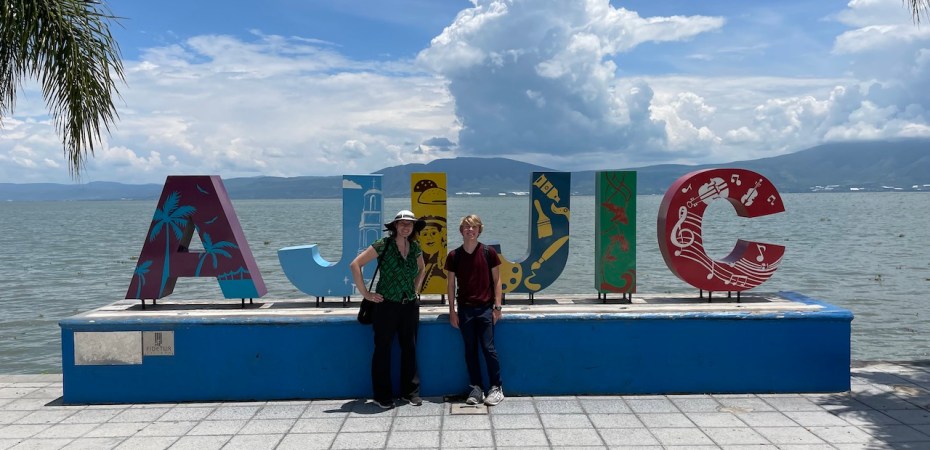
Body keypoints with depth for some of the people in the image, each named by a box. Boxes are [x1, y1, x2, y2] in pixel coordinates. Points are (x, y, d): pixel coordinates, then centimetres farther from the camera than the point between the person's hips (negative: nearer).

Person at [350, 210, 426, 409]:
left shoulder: (415, 247, 5)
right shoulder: (384, 245, -11)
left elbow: (421, 269, 26)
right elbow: (355, 264, -14)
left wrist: (415, 289, 13)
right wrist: (365, 293, -13)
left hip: (410, 305, 5)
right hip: (386, 305, -5)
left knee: (409, 348, 10)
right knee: (383, 349, 4)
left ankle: (410, 391, 24)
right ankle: (383, 396, 15)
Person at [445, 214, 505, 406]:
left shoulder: (488, 253, -2)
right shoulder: (454, 256, 2)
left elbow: (496, 280, 2)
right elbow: (451, 284, 6)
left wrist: (497, 306, -3)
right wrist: (452, 310, 3)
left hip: (485, 308, -2)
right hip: (464, 309, 2)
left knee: (488, 348, -3)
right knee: (470, 350, 7)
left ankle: (496, 388, 10)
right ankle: (476, 387, 18)